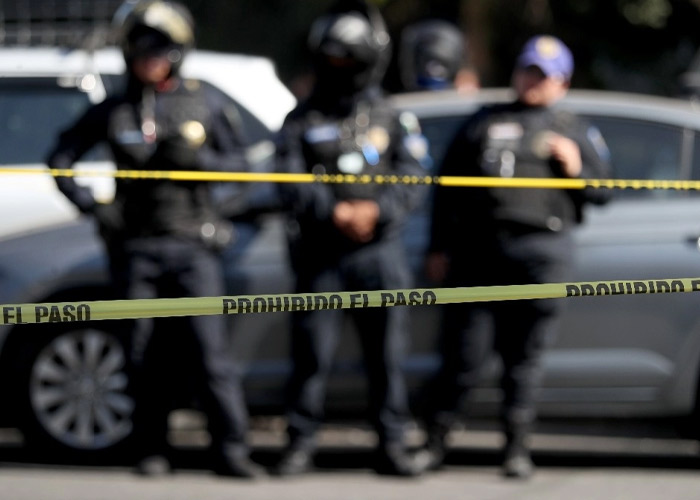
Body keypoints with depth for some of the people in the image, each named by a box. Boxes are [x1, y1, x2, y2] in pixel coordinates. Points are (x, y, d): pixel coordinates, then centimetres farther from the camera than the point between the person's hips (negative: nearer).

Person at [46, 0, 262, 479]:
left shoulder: (205, 103, 7)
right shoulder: (113, 111, 8)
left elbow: (240, 162, 7)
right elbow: (60, 158, 13)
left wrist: (197, 158, -12)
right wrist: (90, 204, 0)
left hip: (193, 246, -1)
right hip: (136, 247, 1)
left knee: (209, 349, -10)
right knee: (147, 357, 3)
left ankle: (231, 450, -9)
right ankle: (152, 451, 11)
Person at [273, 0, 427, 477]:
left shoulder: (389, 118, 12)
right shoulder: (303, 120, 9)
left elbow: (411, 181, 2)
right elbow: (292, 183, -4)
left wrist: (375, 211, -16)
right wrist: (334, 212, -19)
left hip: (380, 253, 1)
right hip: (320, 254, -1)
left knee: (386, 353, 0)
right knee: (312, 352, -4)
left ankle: (392, 445, 6)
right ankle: (301, 444, 4)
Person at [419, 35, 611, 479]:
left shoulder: (577, 133, 17)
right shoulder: (484, 123, 17)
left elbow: (602, 192, 14)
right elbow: (447, 188, 15)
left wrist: (576, 168, -6)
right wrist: (439, 249, 8)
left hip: (541, 253, 0)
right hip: (477, 253, 0)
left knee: (525, 359, 2)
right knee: (464, 355, -2)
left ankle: (517, 449, 8)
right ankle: (435, 442, 7)